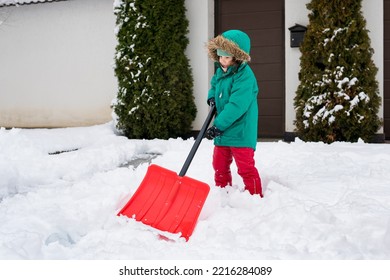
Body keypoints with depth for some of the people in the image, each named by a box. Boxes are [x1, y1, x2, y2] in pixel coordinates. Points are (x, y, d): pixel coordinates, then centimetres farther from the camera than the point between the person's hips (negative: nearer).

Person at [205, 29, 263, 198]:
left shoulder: (244, 76, -21)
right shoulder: (220, 72, 8)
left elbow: (237, 105, -28)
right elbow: (214, 85, 31)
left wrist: (218, 125, -27)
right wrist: (212, 96, 7)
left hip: (240, 131, -9)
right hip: (222, 130, 9)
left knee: (245, 168, -5)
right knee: (220, 166, 17)